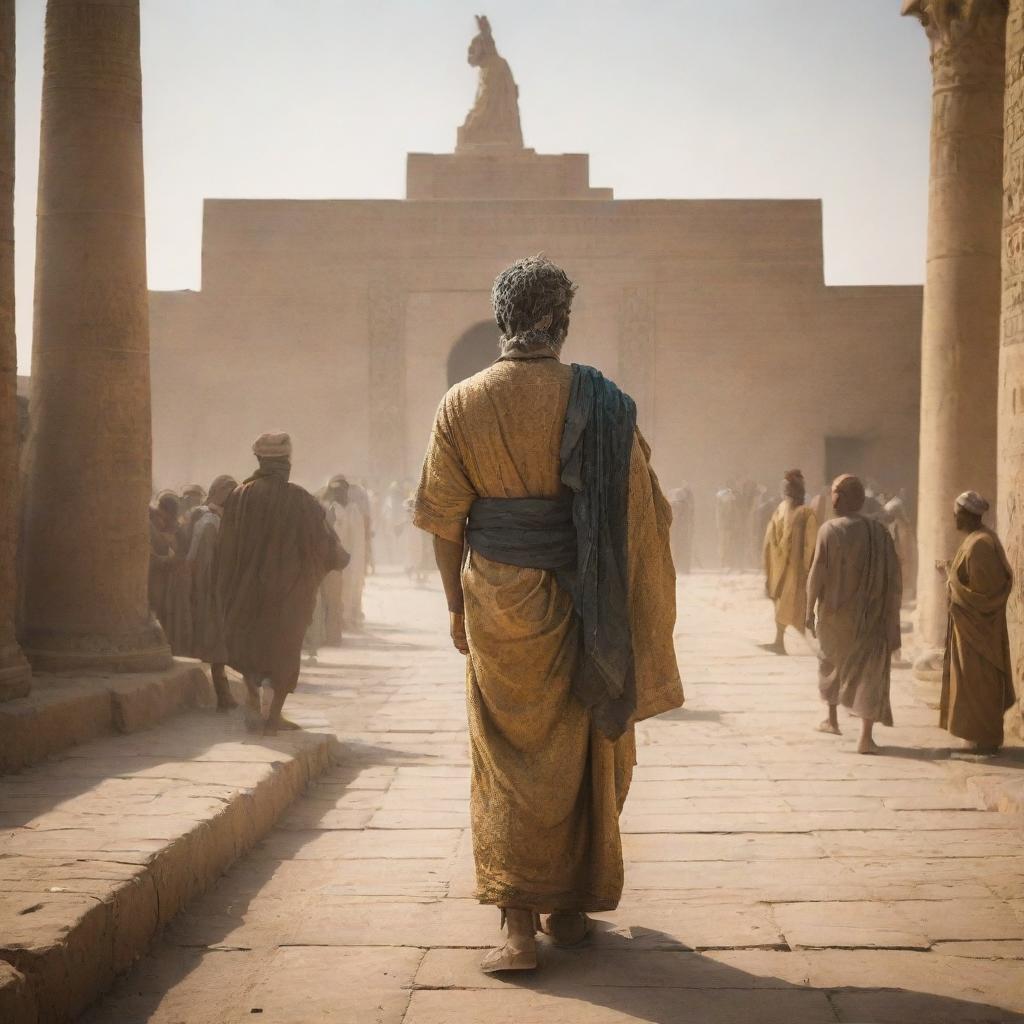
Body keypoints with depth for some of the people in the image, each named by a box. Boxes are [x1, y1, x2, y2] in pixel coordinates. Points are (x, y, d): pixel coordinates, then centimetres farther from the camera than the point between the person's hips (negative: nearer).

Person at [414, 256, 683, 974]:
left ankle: (520, 927, 0)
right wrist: (631, 618, 6)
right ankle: (571, 907, 25)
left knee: (510, 759, 6)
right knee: (581, 753, 15)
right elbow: (639, 510, -4)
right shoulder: (600, 402, -6)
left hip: (497, 601, 0)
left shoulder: (462, 404, -4)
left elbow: (444, 520, -1)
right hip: (580, 606, 0)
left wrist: (457, 606, 10)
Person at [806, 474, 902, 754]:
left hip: (835, 612, -1)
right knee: (869, 670, 2)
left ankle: (832, 719, 35)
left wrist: (810, 611, -6)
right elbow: (892, 575, -1)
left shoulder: (829, 530, -11)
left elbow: (817, 574, -13)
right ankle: (866, 737, -8)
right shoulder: (878, 531, -3)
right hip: (870, 614, 1)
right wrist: (888, 613, 8)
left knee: (831, 660, 24)